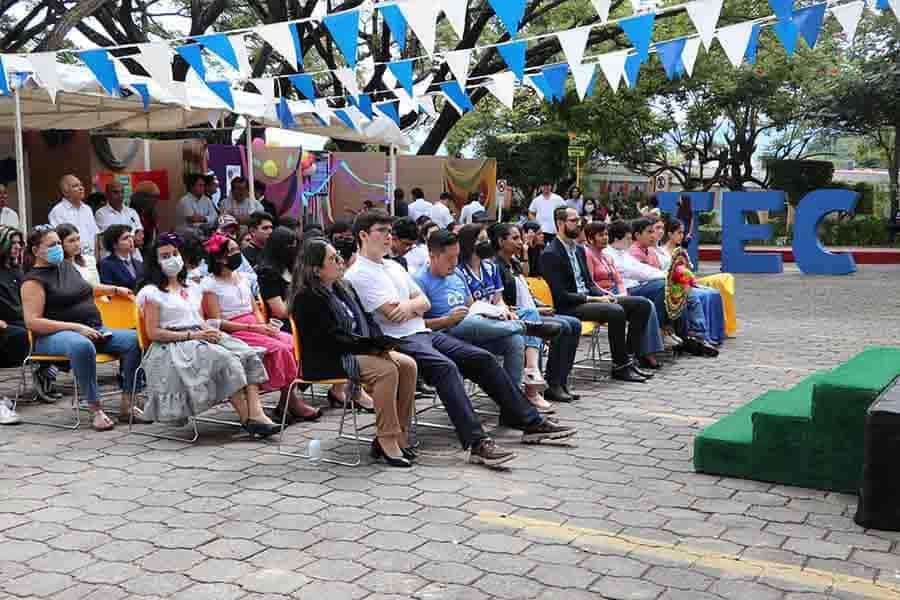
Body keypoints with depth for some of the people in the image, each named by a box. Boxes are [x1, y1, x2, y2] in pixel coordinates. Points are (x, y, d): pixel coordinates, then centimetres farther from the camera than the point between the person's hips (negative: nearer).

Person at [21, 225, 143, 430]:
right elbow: (32, 322, -16)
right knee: (82, 345, -42)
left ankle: (126, 405, -14)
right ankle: (95, 410, -33)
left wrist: (116, 290, 34)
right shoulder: (33, 280, -5)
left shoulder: (67, 265, 18)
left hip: (92, 331, 7)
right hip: (53, 336, -7)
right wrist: (77, 327, -21)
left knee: (134, 339, -15)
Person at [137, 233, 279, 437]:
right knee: (225, 359, -32)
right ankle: (247, 420, -29)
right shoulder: (152, 293, 1)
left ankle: (255, 412, -34)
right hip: (173, 348, -7)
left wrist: (211, 331, -2)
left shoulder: (192, 287, 22)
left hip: (200, 340, 7)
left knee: (248, 355, -20)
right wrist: (191, 335, -15)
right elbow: (154, 333, -7)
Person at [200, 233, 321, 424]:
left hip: (254, 327, 7)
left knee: (293, 343, -20)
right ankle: (291, 403, -17)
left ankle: (284, 404, -20)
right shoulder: (210, 284, -3)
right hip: (233, 334, -7)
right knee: (280, 349, -27)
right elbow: (217, 322, -10)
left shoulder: (242, 277, 18)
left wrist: (263, 325, -2)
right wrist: (253, 328, -17)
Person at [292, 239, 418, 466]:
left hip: (356, 352, 9)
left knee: (407, 364, -10)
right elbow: (333, 339, -19)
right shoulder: (307, 298, -12)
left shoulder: (342, 289, 15)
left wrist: (380, 343, -5)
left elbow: (367, 321, 15)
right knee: (386, 370, -29)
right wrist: (373, 345, -18)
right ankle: (386, 441, -21)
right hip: (325, 361, -9)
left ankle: (398, 436, -7)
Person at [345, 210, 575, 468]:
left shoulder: (394, 267, 21)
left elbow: (425, 303, 16)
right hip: (397, 341, -9)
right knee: (445, 366, -34)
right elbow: (392, 314, -15)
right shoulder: (359, 274, -6)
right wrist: (416, 304, 3)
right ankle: (477, 443, -42)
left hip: (423, 333, 9)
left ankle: (531, 422, 2)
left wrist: (409, 305, -7)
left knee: (482, 358, -3)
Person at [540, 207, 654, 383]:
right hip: (568, 307, -9)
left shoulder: (579, 250, 17)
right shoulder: (550, 254, -10)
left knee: (641, 305, -2)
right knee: (616, 311, -31)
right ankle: (620, 366, -17)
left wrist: (604, 295, -1)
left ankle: (628, 359, -2)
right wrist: (593, 299, -18)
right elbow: (560, 295, -17)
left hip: (587, 298, 9)